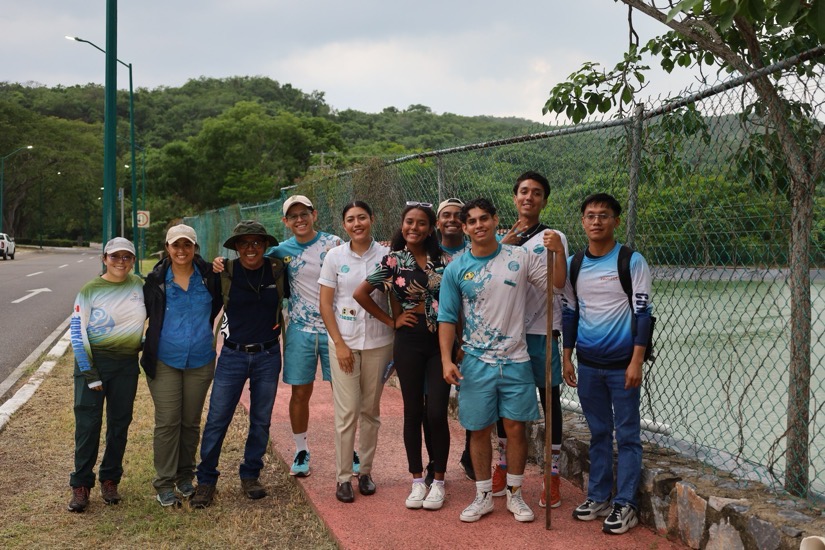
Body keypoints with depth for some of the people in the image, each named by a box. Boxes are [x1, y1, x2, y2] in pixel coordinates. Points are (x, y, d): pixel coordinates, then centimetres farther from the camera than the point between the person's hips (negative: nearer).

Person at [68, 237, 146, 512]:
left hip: (127, 364, 3)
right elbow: (77, 331, -6)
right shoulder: (90, 290, -4)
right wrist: (88, 371, -11)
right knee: (88, 423, -5)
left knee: (119, 423, 7)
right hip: (93, 360, -3)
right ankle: (80, 485, 6)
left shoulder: (140, 286, 3)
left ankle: (110, 480, 20)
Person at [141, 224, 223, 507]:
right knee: (167, 422, -2)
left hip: (200, 361, 2)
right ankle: (164, 482, 9)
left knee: (191, 421, 10)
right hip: (164, 360, -1)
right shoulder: (156, 279, -1)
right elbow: (141, 312, 7)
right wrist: (140, 344, 4)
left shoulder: (209, 276, 1)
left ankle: (185, 475, 26)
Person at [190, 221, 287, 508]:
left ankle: (250, 476, 25)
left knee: (261, 420, 9)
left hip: (268, 356, 2)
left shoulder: (278, 271, -1)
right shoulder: (225, 274, -4)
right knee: (216, 420, -2)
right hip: (232, 355, -1)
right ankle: (206, 480, 11)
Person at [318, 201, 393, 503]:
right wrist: (339, 343, -7)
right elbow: (325, 304, -1)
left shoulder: (386, 255, 0)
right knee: (347, 411, -2)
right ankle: (343, 477, 9)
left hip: (378, 342, 1)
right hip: (344, 342, -1)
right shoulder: (335, 256, -1)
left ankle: (365, 471, 22)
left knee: (371, 410, 9)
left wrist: (396, 331, -5)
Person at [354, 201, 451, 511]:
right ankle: (417, 481, 19)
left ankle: (438, 482, 12)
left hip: (440, 340, 1)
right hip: (409, 341, 0)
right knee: (413, 412, 6)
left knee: (437, 413, -3)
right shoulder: (393, 261, 1)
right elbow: (360, 294, 3)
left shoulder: (442, 259, 5)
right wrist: (391, 321, 1)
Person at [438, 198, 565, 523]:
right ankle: (483, 497, 24)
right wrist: (446, 359, -7)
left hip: (515, 360, 0)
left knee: (516, 427, 5)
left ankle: (515, 495, 22)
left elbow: (557, 285, 1)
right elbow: (447, 319, 2)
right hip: (476, 362, 0)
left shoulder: (520, 257, -1)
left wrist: (558, 253, -16)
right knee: (479, 430, 8)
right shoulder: (456, 269, -1)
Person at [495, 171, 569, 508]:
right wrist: (505, 246, -12)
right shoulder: (501, 239, 10)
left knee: (550, 399, 3)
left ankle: (553, 474, 12)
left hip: (541, 330, -3)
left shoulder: (553, 238, 0)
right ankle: (503, 464, 27)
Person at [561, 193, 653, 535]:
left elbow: (642, 313, -9)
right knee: (598, 433, 13)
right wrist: (567, 358, 11)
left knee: (627, 435, 2)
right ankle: (598, 497, 22)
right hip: (588, 364, 4)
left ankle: (625, 504, 10)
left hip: (621, 364, -4)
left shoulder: (632, 262, -7)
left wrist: (636, 362, -14)